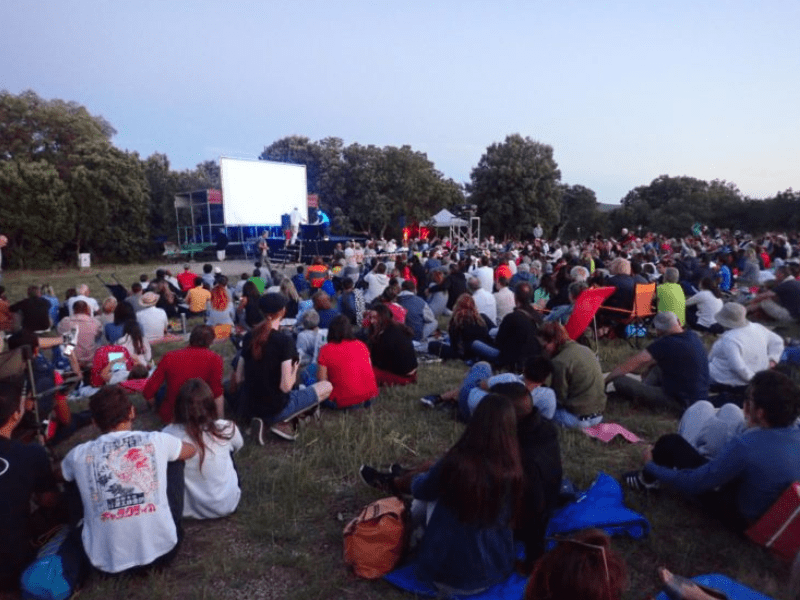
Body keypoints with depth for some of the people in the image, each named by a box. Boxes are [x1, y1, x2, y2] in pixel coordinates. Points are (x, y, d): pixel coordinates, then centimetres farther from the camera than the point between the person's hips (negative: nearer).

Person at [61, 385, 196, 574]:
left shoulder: (80, 455, -1)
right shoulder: (156, 440, -2)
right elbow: (191, 450, 21)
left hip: (107, 562, 1)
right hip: (162, 550, -1)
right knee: (174, 461, 18)